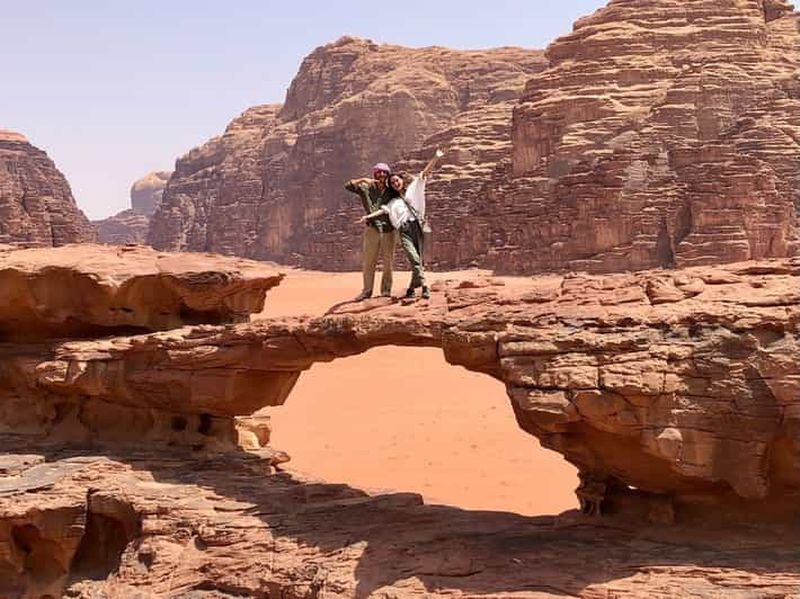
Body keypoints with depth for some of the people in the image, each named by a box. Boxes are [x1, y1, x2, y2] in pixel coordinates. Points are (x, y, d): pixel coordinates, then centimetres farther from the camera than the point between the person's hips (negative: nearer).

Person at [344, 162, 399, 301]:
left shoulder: (391, 192, 11)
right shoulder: (366, 189, 6)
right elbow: (348, 186, -3)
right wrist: (363, 180, -12)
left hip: (389, 230, 1)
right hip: (372, 229, -1)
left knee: (388, 262, 4)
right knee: (368, 262, 1)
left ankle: (386, 290, 13)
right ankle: (367, 291, 8)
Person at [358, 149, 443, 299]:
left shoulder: (414, 188, 18)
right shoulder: (393, 202, 22)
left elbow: (425, 172, 10)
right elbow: (382, 210, 8)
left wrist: (436, 157, 1)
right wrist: (368, 216, -8)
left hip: (418, 226, 0)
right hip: (405, 230, 0)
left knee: (417, 260, -1)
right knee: (415, 259, -15)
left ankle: (412, 288, 7)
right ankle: (424, 286, -18)